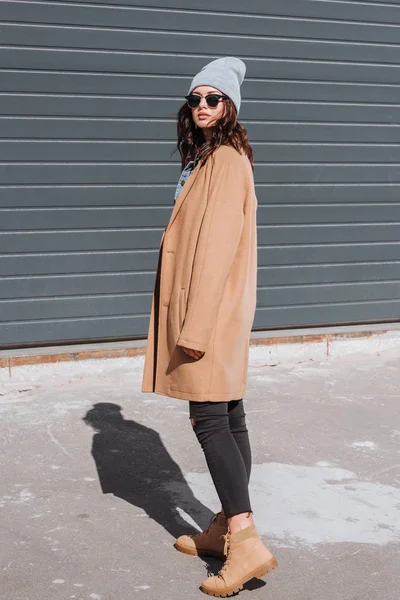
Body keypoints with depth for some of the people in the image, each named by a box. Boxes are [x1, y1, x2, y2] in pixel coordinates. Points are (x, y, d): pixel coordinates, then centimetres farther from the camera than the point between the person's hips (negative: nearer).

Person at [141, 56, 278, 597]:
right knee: (228, 416, 12)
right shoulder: (209, 158, 17)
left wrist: (195, 326, -22)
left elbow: (217, 246, -20)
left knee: (210, 419, -10)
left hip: (213, 308, -10)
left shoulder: (225, 160, -13)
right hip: (215, 309, 10)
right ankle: (226, 528, 20)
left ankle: (246, 542, -9)